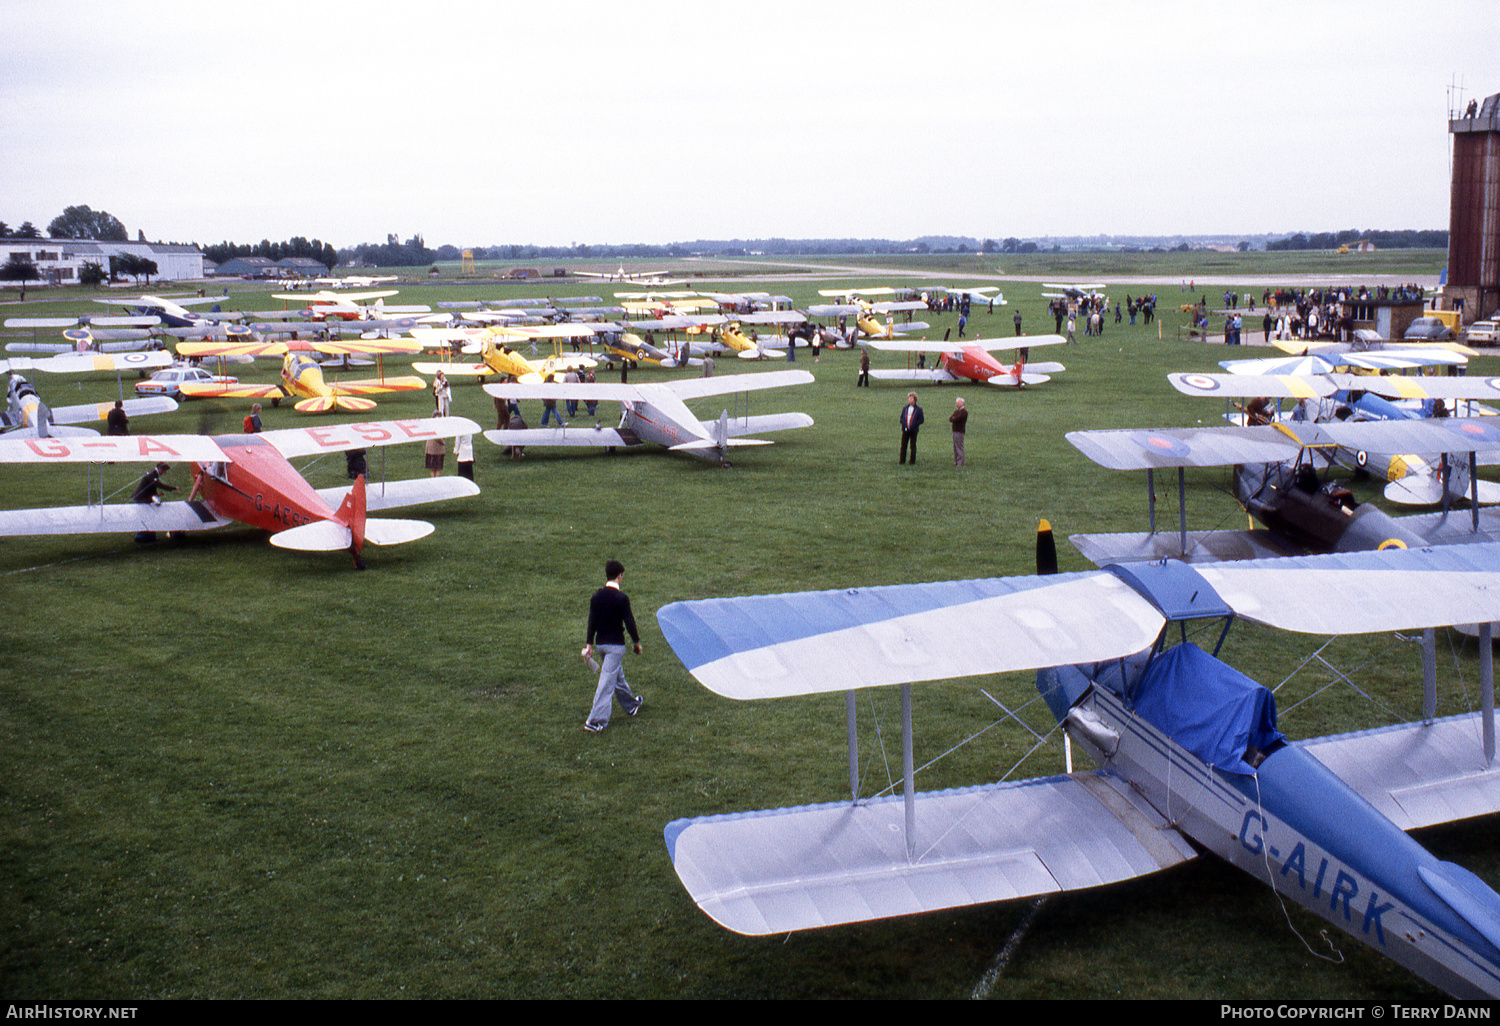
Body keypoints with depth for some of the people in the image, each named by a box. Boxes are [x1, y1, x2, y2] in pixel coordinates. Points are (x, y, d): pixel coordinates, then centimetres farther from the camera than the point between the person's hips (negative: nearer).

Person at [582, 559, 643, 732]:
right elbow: (629, 622, -12)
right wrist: (636, 642, 0)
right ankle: (596, 721, -8)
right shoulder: (621, 598, -15)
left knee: (617, 675, 24)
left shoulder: (597, 596, 3)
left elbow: (592, 621, 5)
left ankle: (631, 704, 42)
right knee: (607, 681, -6)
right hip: (615, 644, -7)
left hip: (601, 643, 7)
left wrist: (589, 643, 10)